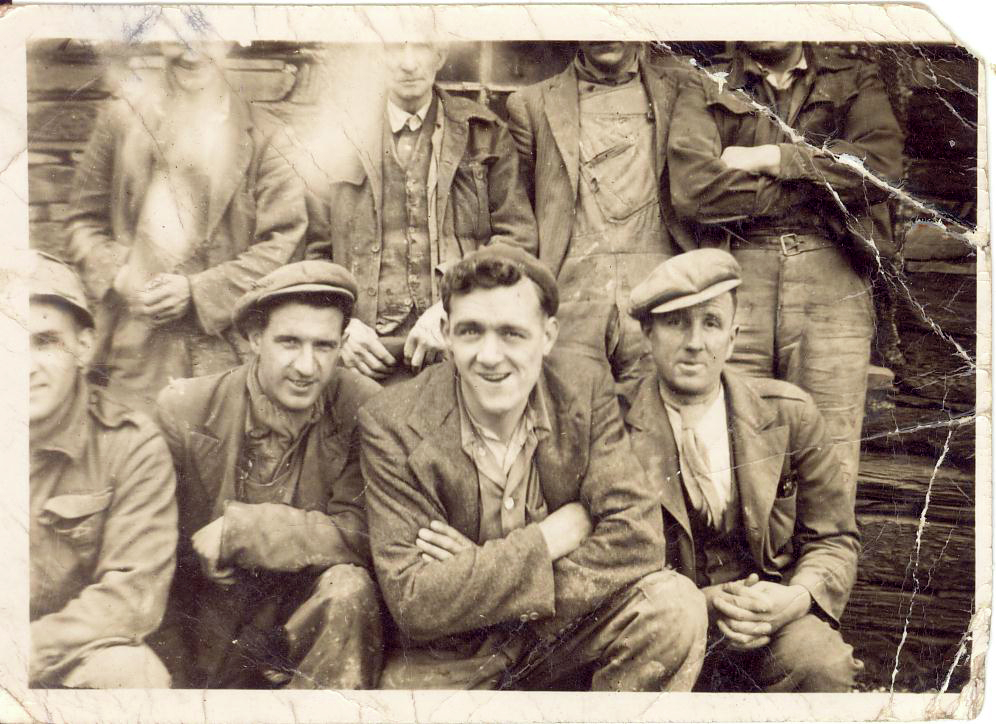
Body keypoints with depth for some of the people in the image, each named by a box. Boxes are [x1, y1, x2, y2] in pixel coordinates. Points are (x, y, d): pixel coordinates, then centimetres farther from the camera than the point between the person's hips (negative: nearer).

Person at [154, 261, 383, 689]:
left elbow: (360, 537, -17)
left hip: (312, 619, -1)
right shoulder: (183, 410, -9)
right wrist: (178, 672, -4)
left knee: (348, 588, -29)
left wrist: (237, 530, -22)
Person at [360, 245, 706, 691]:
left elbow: (636, 537, -15)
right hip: (449, 657, -1)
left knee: (675, 607, -22)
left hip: (563, 630, 1)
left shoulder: (586, 389, -9)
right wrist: (554, 535, -21)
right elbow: (412, 601, -20)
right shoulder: (391, 425, -17)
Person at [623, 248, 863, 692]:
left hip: (770, 618, 2)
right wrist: (700, 605, -20)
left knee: (824, 665, -29)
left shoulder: (789, 415, 1)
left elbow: (833, 539, 7)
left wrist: (797, 596, -16)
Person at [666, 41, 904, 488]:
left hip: (832, 284, 1)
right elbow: (693, 188, -6)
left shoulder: (854, 80, 18)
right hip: (737, 282, 0)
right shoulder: (706, 91, 14)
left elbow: (884, 165, -2)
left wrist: (771, 158, -3)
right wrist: (821, 183, -2)